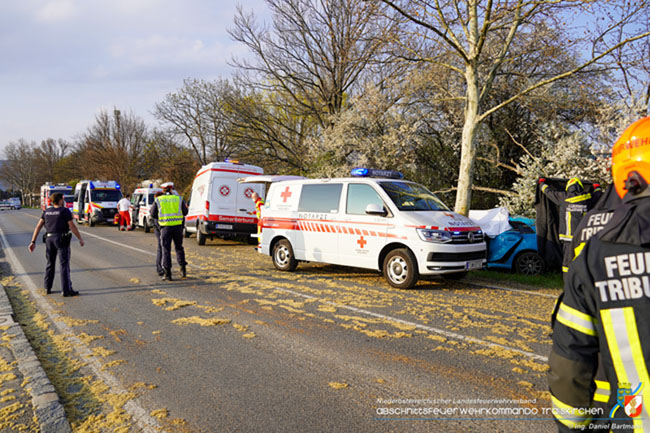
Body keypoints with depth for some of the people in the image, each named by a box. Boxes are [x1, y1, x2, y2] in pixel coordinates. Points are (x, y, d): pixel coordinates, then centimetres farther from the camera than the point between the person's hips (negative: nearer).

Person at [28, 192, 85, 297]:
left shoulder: (47, 211, 10)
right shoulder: (65, 211, -8)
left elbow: (38, 226, 6)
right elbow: (72, 226, -12)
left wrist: (33, 242, 7)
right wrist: (80, 239, -3)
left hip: (49, 239, 6)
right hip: (62, 240, -6)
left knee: (50, 264, 18)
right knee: (64, 264, -5)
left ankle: (47, 288, 24)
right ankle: (66, 290, -7)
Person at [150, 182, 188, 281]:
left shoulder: (158, 200, 2)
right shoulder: (179, 199, 3)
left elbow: (153, 214, 4)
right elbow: (185, 212, 9)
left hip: (165, 227, -1)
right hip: (177, 226, 1)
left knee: (166, 250, 5)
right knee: (179, 247, 18)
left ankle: (167, 273, 3)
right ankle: (183, 268, 11)